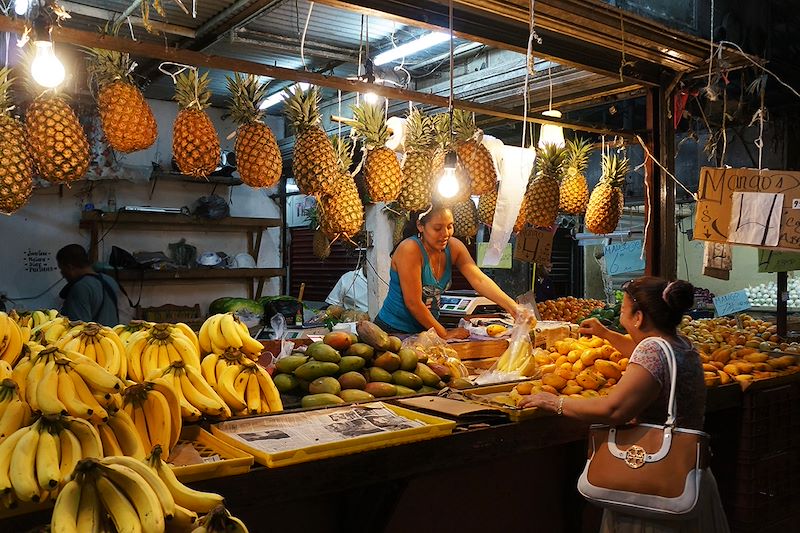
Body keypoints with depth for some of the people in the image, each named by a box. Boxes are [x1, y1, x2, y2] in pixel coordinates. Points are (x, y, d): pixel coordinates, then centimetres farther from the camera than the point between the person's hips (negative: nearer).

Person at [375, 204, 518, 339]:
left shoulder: (454, 247, -3)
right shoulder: (409, 250, -22)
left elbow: (479, 280, -11)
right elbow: (413, 303, -22)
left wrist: (513, 308, -23)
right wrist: (444, 334, -15)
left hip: (426, 330, 5)